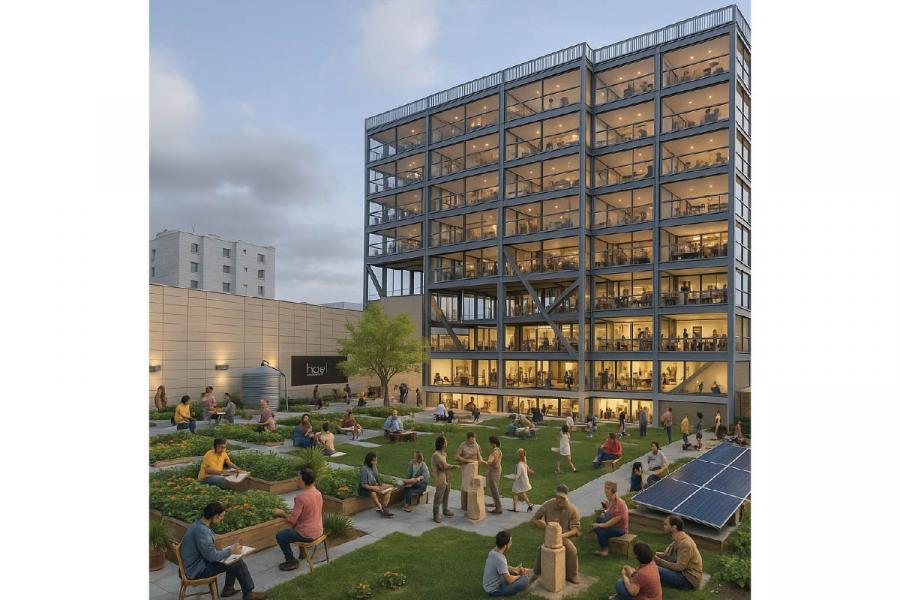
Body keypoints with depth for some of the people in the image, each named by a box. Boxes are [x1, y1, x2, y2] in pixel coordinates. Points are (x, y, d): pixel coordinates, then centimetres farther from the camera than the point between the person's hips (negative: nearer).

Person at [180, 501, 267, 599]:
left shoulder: (199, 524, 3)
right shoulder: (202, 530, -28)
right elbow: (212, 556, -27)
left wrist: (230, 550, 3)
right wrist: (230, 551, -11)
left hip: (196, 562, 10)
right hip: (197, 569, -10)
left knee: (235, 559, 13)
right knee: (238, 562, -11)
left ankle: (228, 588, 21)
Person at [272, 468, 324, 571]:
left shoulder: (300, 497, -26)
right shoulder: (318, 493, -2)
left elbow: (292, 520, -20)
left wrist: (282, 513, -2)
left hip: (307, 534, -8)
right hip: (318, 531, 8)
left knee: (280, 536, 10)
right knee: (290, 529, 33)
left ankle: (292, 561, 18)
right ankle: (302, 552, 40)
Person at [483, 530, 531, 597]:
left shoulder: (492, 551, -3)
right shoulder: (499, 559, -30)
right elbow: (509, 580, -25)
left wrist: (513, 569, -2)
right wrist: (520, 576, -6)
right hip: (494, 590, -9)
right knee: (524, 580, -19)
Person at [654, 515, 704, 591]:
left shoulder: (685, 544, -26)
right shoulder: (678, 538, 3)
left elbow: (679, 567, -24)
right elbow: (666, 554, 10)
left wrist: (659, 561, -22)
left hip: (689, 580, -10)